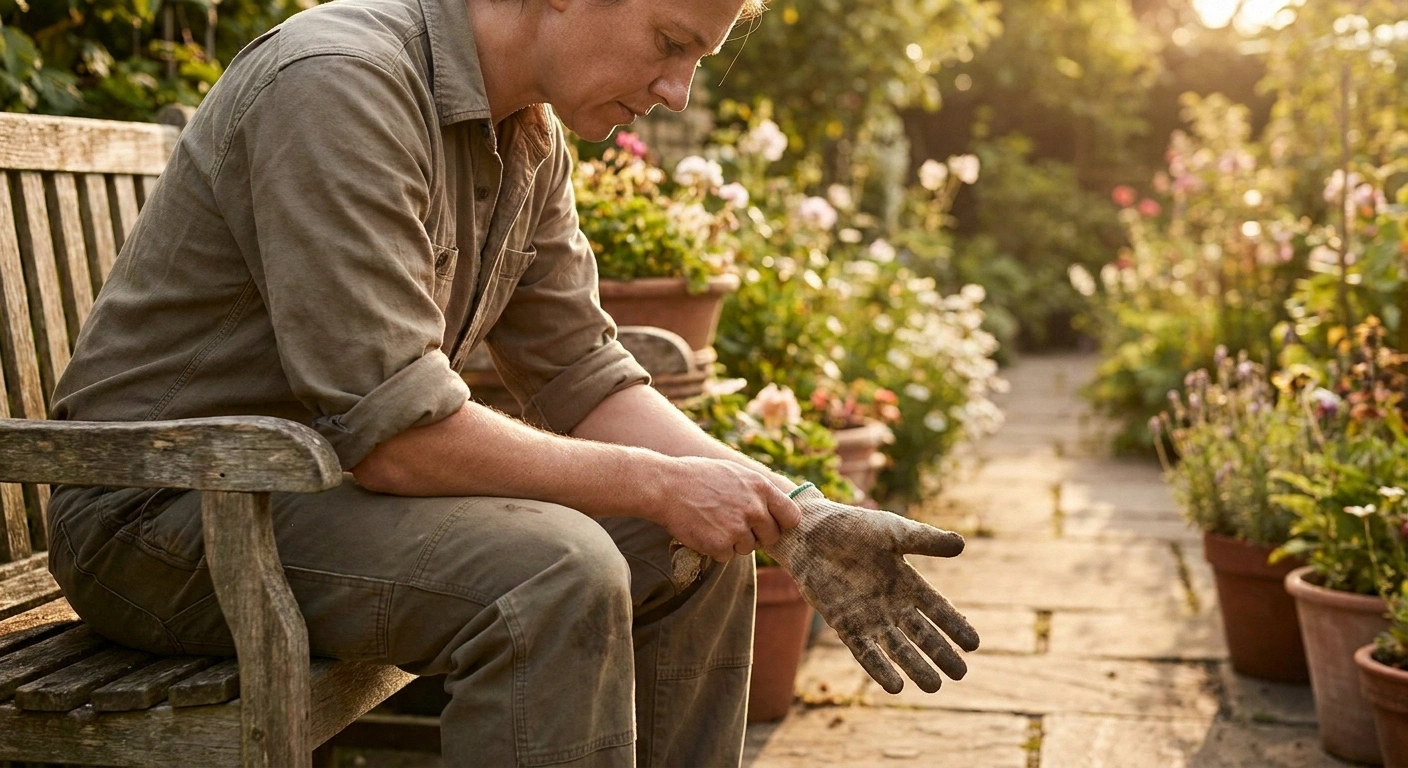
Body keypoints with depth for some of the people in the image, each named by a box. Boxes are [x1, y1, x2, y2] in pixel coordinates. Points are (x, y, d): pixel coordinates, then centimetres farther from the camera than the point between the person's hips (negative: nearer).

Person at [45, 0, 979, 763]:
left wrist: (797, 518, -6)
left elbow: (585, 377, 4)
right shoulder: (339, 85, -25)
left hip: (331, 474, 9)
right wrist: (657, 484, -20)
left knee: (698, 552, 1)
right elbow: (395, 436, -30)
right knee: (552, 574, -32)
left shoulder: (533, 138, 4)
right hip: (167, 511, -9)